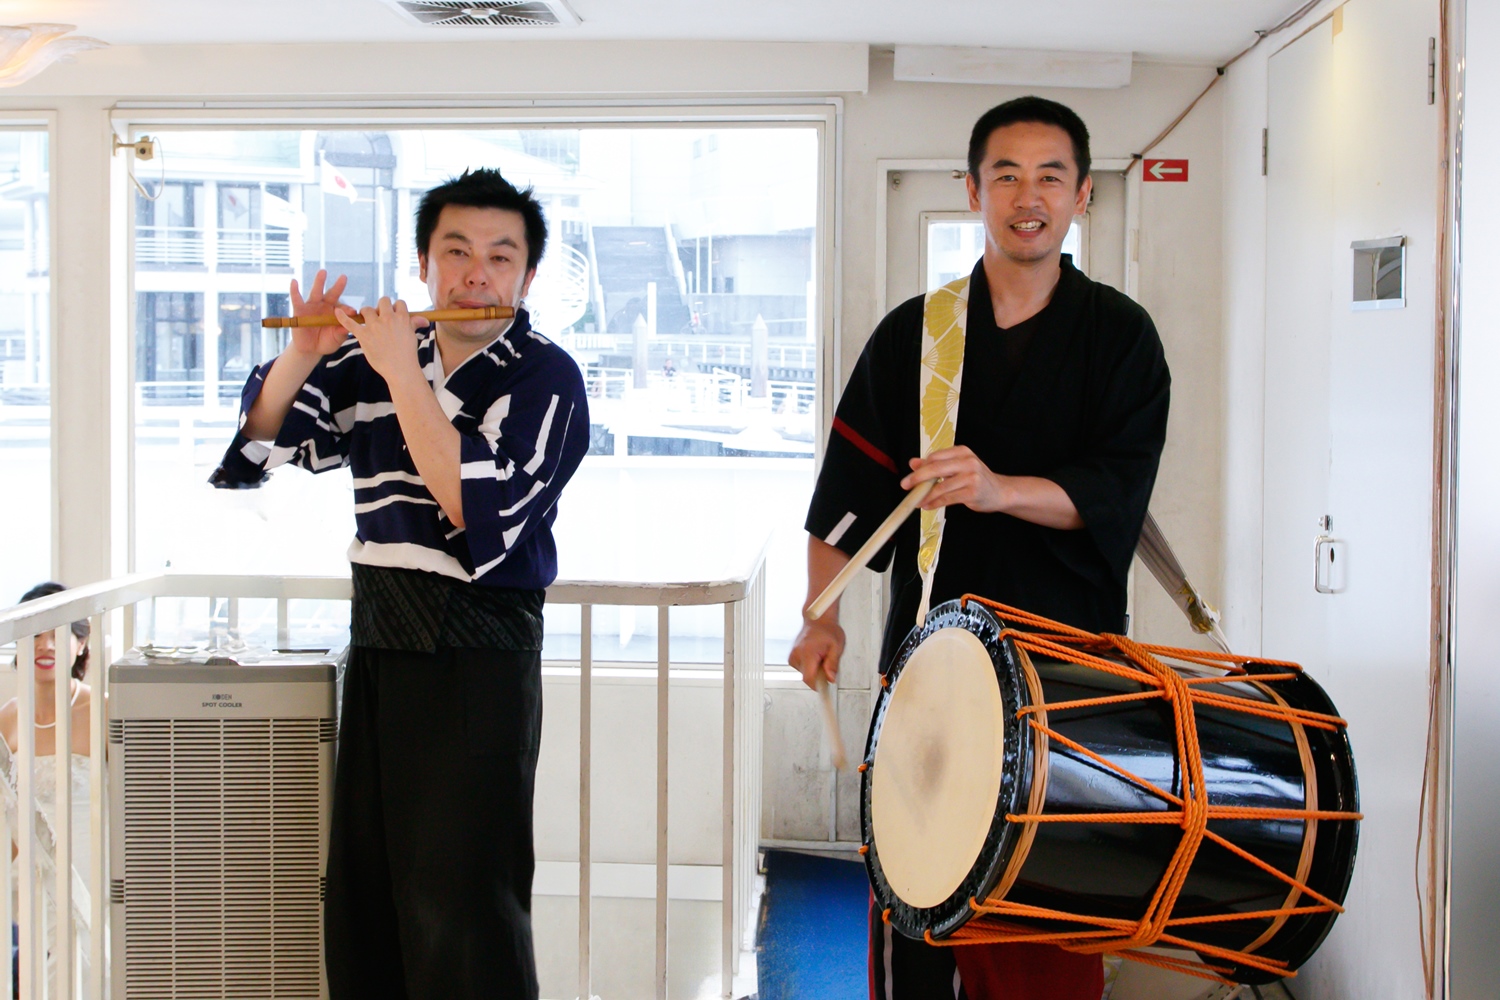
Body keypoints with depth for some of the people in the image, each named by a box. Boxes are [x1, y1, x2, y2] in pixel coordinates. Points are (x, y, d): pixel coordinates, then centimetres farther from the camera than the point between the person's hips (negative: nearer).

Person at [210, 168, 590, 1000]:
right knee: (360, 893, 12)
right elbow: (263, 442, 15)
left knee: (459, 907, -4)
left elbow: (481, 507, -19)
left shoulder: (543, 377, -6)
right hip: (376, 645, 6)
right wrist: (303, 355, -4)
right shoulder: (377, 355, 10)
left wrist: (404, 378, -18)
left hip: (474, 657, -6)